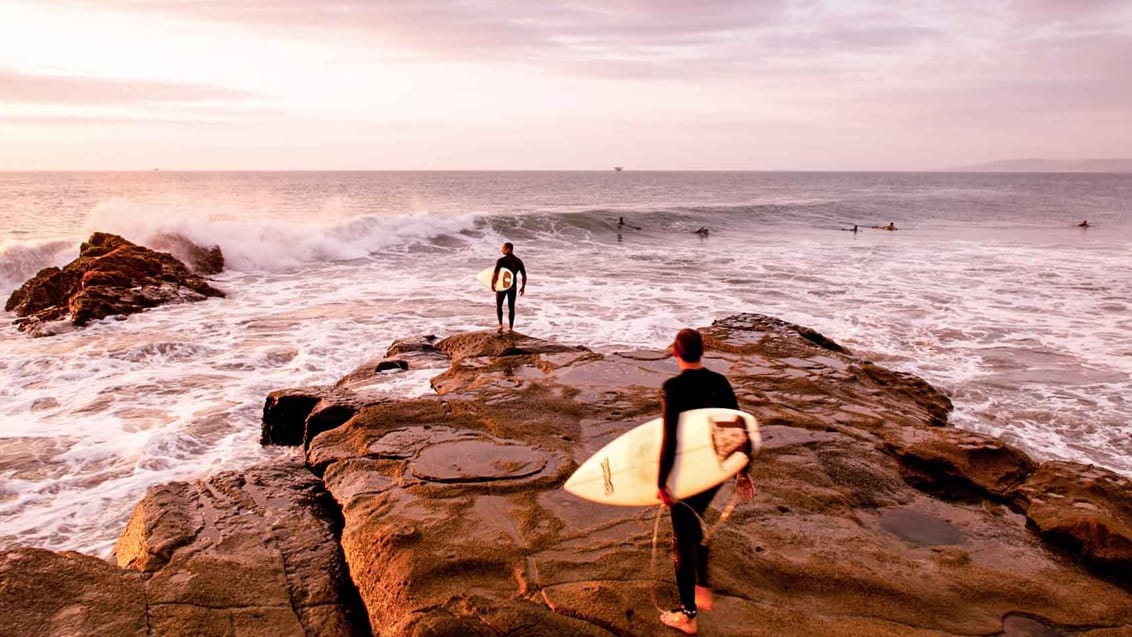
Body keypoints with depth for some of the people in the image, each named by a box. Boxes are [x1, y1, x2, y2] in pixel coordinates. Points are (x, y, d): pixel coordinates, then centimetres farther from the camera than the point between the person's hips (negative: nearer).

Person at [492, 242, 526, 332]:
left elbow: (495, 275, -21)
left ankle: (500, 324, 5)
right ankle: (510, 328, 16)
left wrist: (492, 285, -4)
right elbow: (524, 276, -1)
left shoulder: (501, 260, -16)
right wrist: (523, 287, 12)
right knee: (511, 307, 16)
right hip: (513, 287, 3)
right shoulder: (519, 261, -2)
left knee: (499, 305, 18)